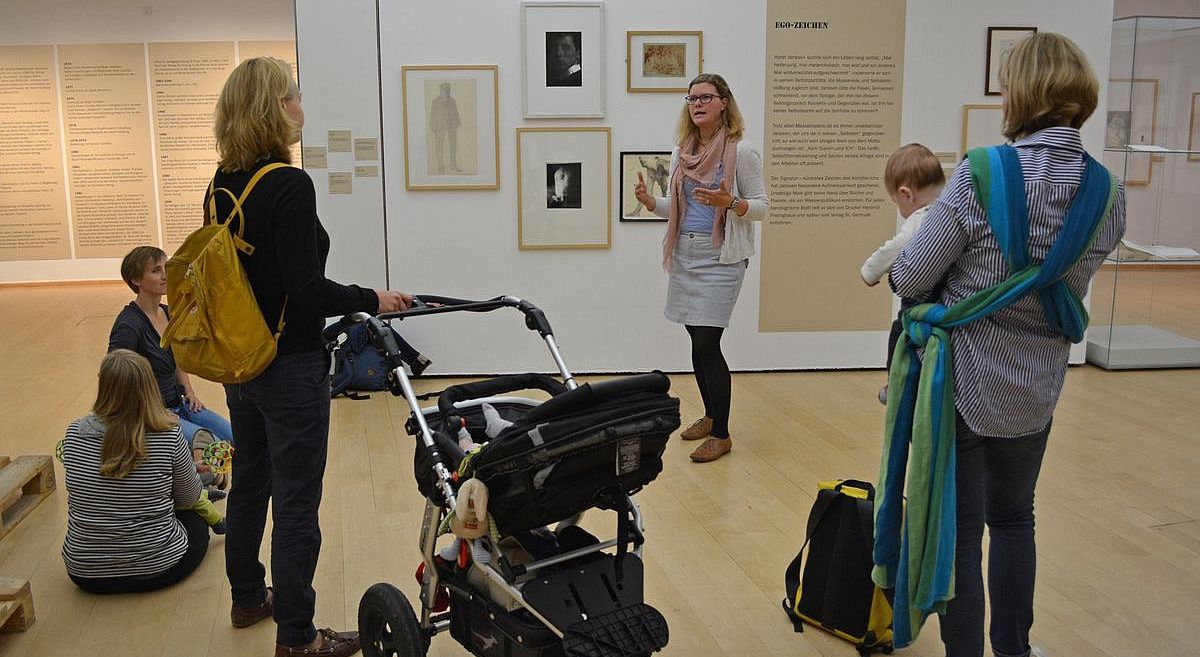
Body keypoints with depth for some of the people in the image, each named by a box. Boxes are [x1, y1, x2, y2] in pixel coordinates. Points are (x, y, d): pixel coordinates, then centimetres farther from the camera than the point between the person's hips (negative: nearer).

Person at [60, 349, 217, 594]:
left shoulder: (74, 434, -10)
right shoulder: (169, 436, -18)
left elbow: (81, 495, 6)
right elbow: (189, 498, -2)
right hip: (156, 570, -2)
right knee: (196, 519, 32)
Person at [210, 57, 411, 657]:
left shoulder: (223, 184, 4)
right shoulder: (290, 186, -21)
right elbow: (307, 288, -23)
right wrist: (371, 300, -10)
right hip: (289, 366, -9)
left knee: (249, 480, 22)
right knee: (296, 501, 3)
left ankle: (247, 597, 40)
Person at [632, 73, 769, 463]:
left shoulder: (741, 152, -6)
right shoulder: (682, 152, 12)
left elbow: (761, 207, -4)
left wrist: (729, 203, -23)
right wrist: (649, 201, -1)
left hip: (720, 256, -6)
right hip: (684, 254, 6)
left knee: (707, 343, -10)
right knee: (697, 342, 11)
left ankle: (721, 434, 0)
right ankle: (710, 415, 28)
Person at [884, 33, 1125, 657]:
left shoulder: (981, 174, -20)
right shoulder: (1108, 192, -3)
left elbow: (909, 277, -16)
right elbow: (1069, 275, 8)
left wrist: (896, 266, 5)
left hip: (963, 379, -5)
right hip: (1036, 391, 5)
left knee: (959, 529, 8)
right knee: (1014, 518, 24)